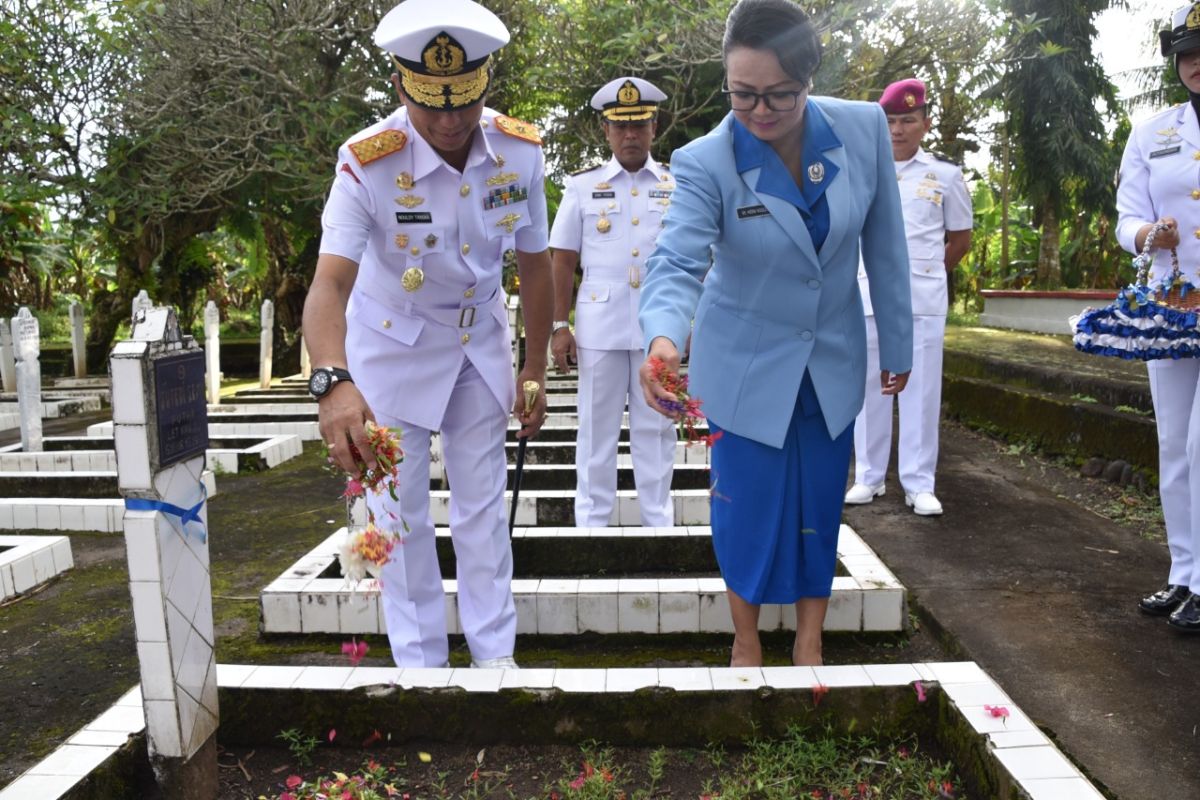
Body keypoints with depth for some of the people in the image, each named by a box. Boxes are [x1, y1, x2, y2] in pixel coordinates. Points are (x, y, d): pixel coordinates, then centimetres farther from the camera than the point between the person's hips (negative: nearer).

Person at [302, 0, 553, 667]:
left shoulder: (521, 152, -17)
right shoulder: (368, 163, -27)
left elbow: (536, 266, -5)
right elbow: (330, 284, -37)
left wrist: (535, 376, -2)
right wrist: (335, 382, -56)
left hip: (481, 340, 3)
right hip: (392, 345, -2)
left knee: (484, 504, 9)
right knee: (401, 511, 4)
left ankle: (495, 654, 24)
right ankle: (420, 666, 21)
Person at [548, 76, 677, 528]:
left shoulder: (677, 186, 7)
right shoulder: (582, 186, 6)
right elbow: (563, 261, 5)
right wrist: (559, 325, -1)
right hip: (599, 328, 0)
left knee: (655, 429, 8)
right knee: (597, 428, 7)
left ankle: (659, 522, 20)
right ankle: (592, 521, 18)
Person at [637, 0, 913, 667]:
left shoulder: (865, 130, -12)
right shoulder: (704, 162, -20)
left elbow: (885, 248, -2)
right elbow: (677, 262, -32)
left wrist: (898, 344, 5)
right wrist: (664, 338, -53)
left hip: (833, 360, 3)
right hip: (746, 364, -2)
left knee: (820, 508, 12)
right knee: (749, 509, 5)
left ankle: (809, 645, 34)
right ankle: (747, 642, 32)